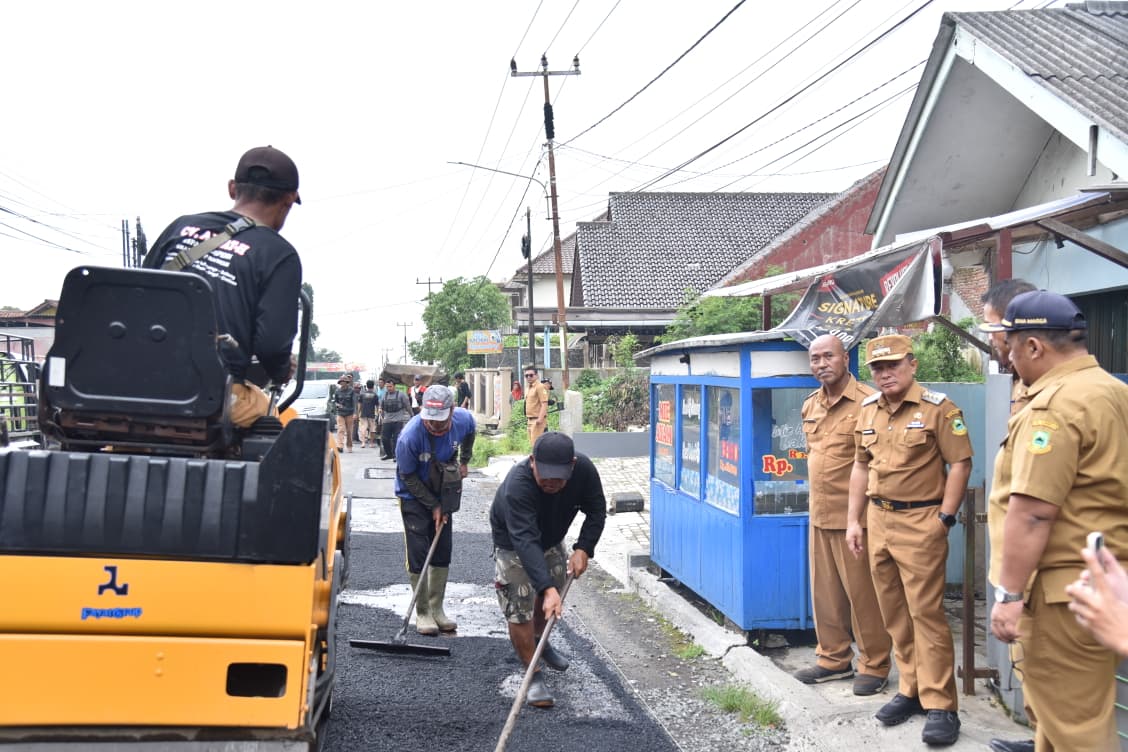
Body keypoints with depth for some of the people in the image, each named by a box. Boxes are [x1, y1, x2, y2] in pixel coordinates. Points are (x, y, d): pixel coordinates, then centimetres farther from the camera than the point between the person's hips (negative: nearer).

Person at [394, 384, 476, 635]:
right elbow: (408, 478, -19)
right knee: (418, 554, -7)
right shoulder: (409, 437, -33)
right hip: (414, 496, -4)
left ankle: (437, 608, 19)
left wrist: (464, 461, 5)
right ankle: (422, 613, 4)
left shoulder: (464, 419, -21)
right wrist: (433, 505, -16)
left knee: (443, 552, 7)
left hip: (442, 493, 4)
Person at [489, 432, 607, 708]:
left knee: (554, 596, 21)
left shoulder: (584, 470, -30)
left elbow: (596, 511, -12)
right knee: (519, 610, -12)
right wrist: (547, 587, -58)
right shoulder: (517, 485, -44)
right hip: (512, 543, -5)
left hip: (551, 539, 5)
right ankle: (534, 677, 3)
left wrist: (583, 549, -25)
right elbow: (525, 541, -50)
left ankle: (539, 642, 50)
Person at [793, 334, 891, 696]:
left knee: (862, 592, 2)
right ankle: (833, 658, 28)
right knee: (825, 591, 15)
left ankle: (874, 665, 16)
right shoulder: (810, 405, 11)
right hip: (819, 515, 8)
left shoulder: (867, 402, -14)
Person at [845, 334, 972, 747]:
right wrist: (853, 520, 14)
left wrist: (944, 518, -13)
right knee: (893, 612, 11)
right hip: (878, 519, 7)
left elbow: (960, 463, -9)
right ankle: (910, 689, 23)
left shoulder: (937, 407, -9)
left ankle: (940, 705, 1)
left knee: (926, 612, -6)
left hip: (920, 522, -6)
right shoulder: (867, 410, 10)